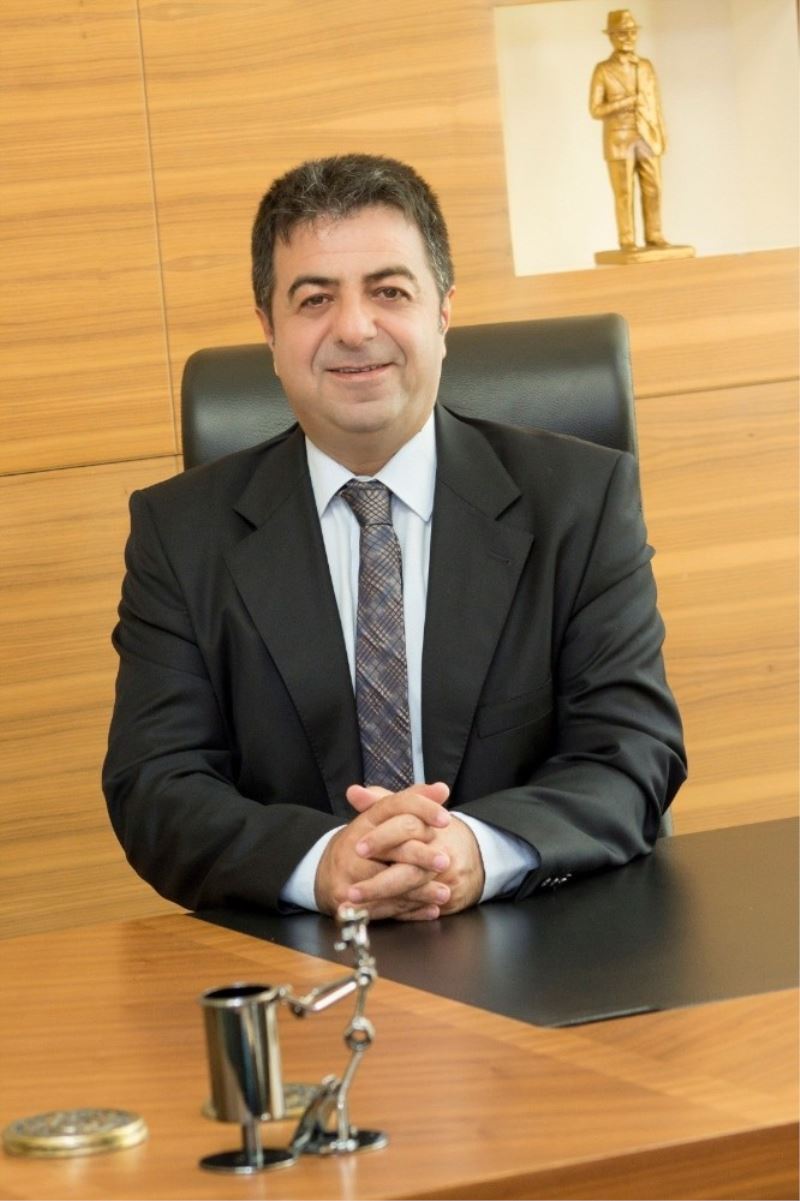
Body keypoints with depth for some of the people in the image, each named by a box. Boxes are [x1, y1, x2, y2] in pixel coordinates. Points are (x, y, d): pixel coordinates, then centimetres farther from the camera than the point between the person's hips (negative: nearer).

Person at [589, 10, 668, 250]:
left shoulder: (646, 66, 7)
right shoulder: (602, 70, -5)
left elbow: (655, 104, 10)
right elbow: (596, 111, -8)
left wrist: (663, 137, 4)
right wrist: (623, 103, -21)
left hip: (647, 140, 4)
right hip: (619, 142, -3)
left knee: (652, 191, 1)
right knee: (624, 194, -4)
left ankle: (654, 236, 10)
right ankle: (627, 242, 2)